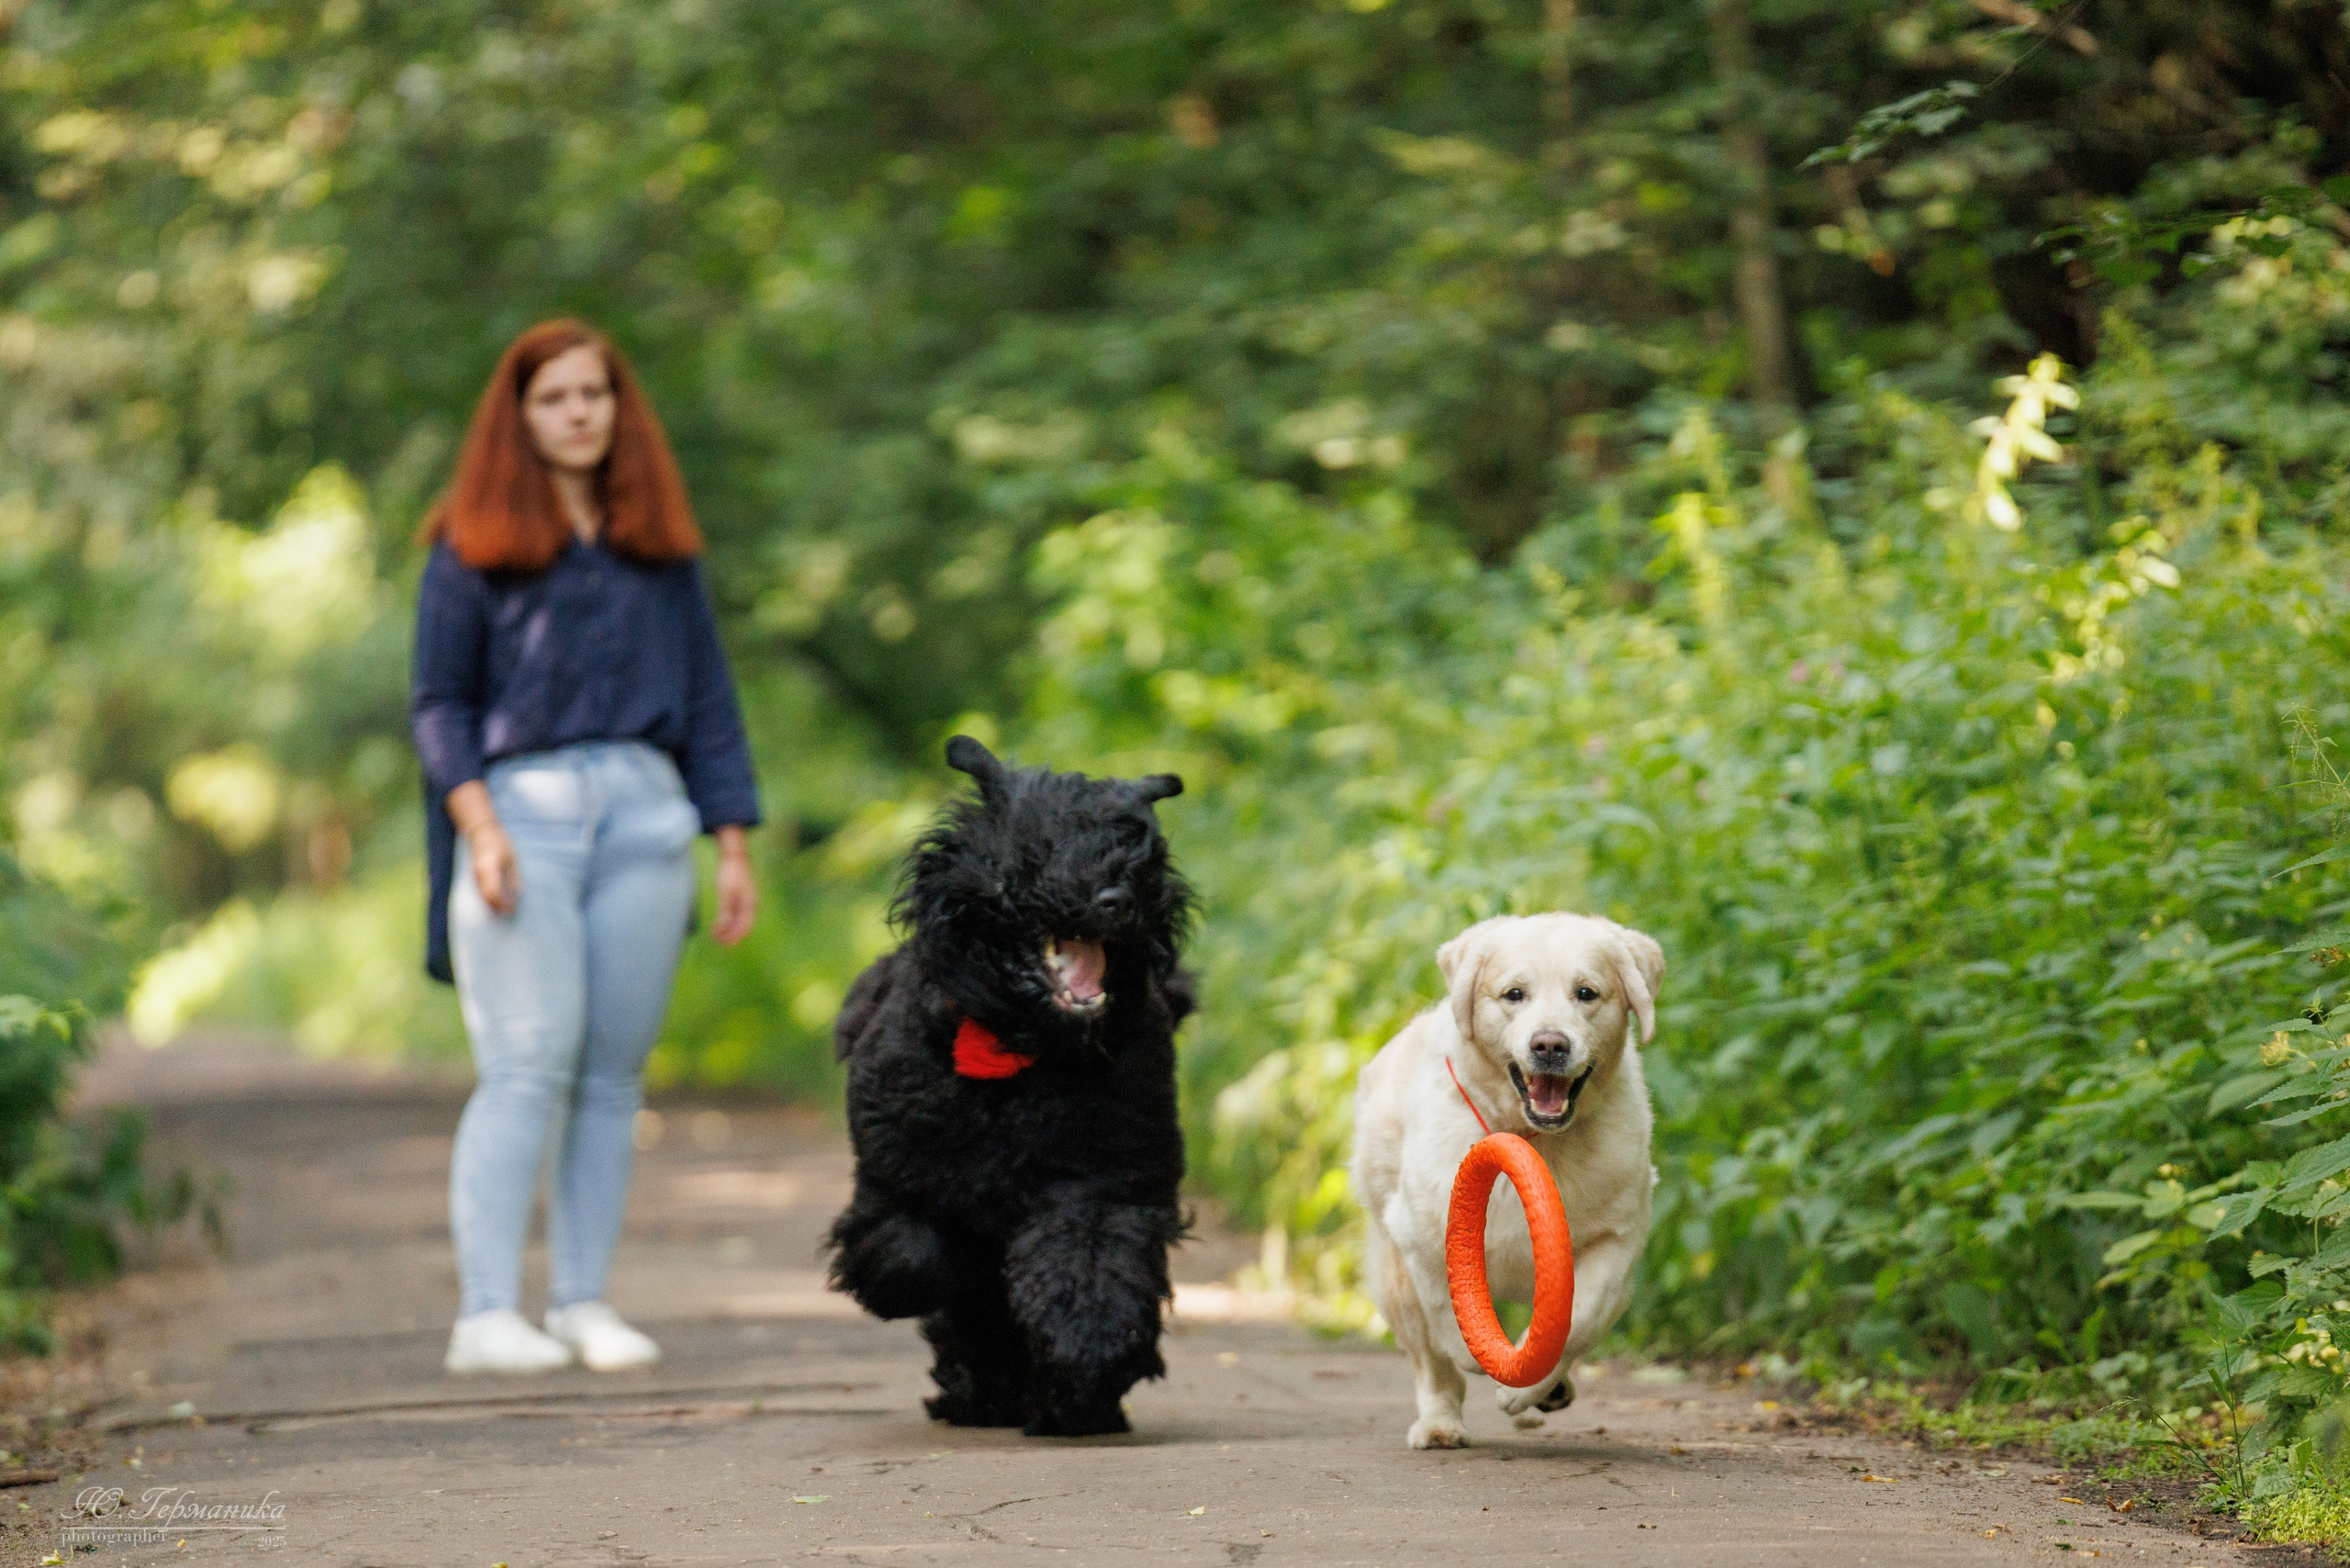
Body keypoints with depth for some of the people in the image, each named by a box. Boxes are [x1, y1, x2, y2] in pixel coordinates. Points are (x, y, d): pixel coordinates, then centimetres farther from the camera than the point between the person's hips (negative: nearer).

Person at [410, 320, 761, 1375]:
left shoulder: (661, 546, 18)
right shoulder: (473, 546, 7)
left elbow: (707, 700, 18)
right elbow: (438, 703, 3)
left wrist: (734, 847, 11)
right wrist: (479, 828, -11)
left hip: (644, 811, 4)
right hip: (521, 805, -3)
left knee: (614, 1070, 0)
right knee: (528, 1066, -12)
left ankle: (583, 1303, 4)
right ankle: (486, 1315, -13)